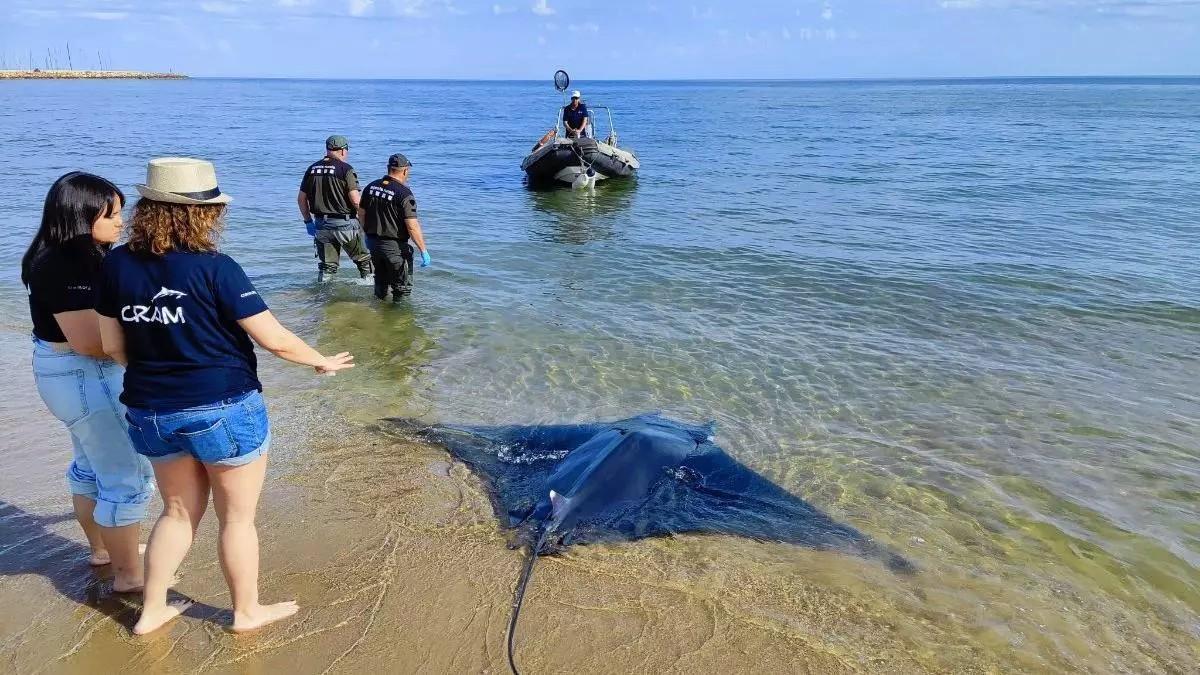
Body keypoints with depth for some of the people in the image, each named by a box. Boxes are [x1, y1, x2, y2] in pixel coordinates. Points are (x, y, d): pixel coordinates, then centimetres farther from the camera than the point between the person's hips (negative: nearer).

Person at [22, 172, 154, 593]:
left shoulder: (76, 257, 6)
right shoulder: (66, 266, -24)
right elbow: (89, 340, -28)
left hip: (83, 374, 11)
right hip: (84, 377, -11)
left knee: (92, 464, 24)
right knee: (128, 476, -2)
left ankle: (101, 549, 43)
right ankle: (128, 575, 11)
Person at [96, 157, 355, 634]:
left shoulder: (116, 265, -2)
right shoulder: (213, 268, -19)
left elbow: (113, 347, 6)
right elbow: (275, 339, -16)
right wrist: (322, 361, 1)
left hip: (149, 412, 6)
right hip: (223, 411, -5)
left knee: (179, 511, 25)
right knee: (237, 516, 14)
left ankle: (151, 611, 35)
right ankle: (247, 612, 31)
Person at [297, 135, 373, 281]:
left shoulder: (312, 169, 7)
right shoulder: (345, 169, -10)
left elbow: (301, 199, 9)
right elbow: (355, 200, -17)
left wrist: (308, 221, 17)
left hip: (321, 225, 5)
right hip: (344, 224, -5)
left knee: (327, 266, 13)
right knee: (364, 259, 12)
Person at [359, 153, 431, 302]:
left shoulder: (371, 187, 2)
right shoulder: (404, 193, -18)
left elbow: (361, 214, 11)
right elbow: (412, 226, -21)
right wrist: (423, 251, -15)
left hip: (373, 243, 7)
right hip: (395, 246, -7)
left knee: (380, 282, 25)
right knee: (402, 288, 8)